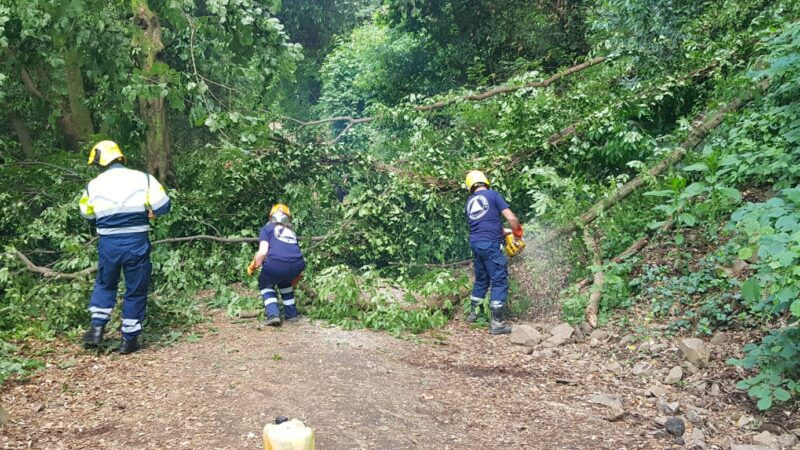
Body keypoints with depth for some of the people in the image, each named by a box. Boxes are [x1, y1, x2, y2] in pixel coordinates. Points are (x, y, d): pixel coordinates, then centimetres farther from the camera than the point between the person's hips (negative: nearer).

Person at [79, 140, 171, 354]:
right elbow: (163, 207, -6)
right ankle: (128, 340, 16)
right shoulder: (143, 178, -5)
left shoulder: (93, 186, 1)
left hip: (108, 243, 1)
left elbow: (88, 217, 11)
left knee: (104, 284, 26)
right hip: (137, 242, -1)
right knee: (136, 290, 11)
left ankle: (97, 328, 19)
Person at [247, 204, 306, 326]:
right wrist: (293, 283, 51)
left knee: (265, 284, 27)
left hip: (276, 263, -4)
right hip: (298, 265, 4)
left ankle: (273, 315, 10)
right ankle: (291, 314, 33)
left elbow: (263, 252, 3)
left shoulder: (267, 228, 20)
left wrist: (253, 266, 21)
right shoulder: (292, 232, 34)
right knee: (284, 282, 37)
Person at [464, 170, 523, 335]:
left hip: (475, 244, 7)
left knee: (481, 280, 23)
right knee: (500, 281, -1)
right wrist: (518, 233, 9)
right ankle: (496, 323, -4)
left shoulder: (469, 202, 15)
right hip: (490, 245, -7)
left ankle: (473, 313, 33)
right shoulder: (493, 194, -3)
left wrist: (503, 231, 24)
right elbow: (511, 218, -8)